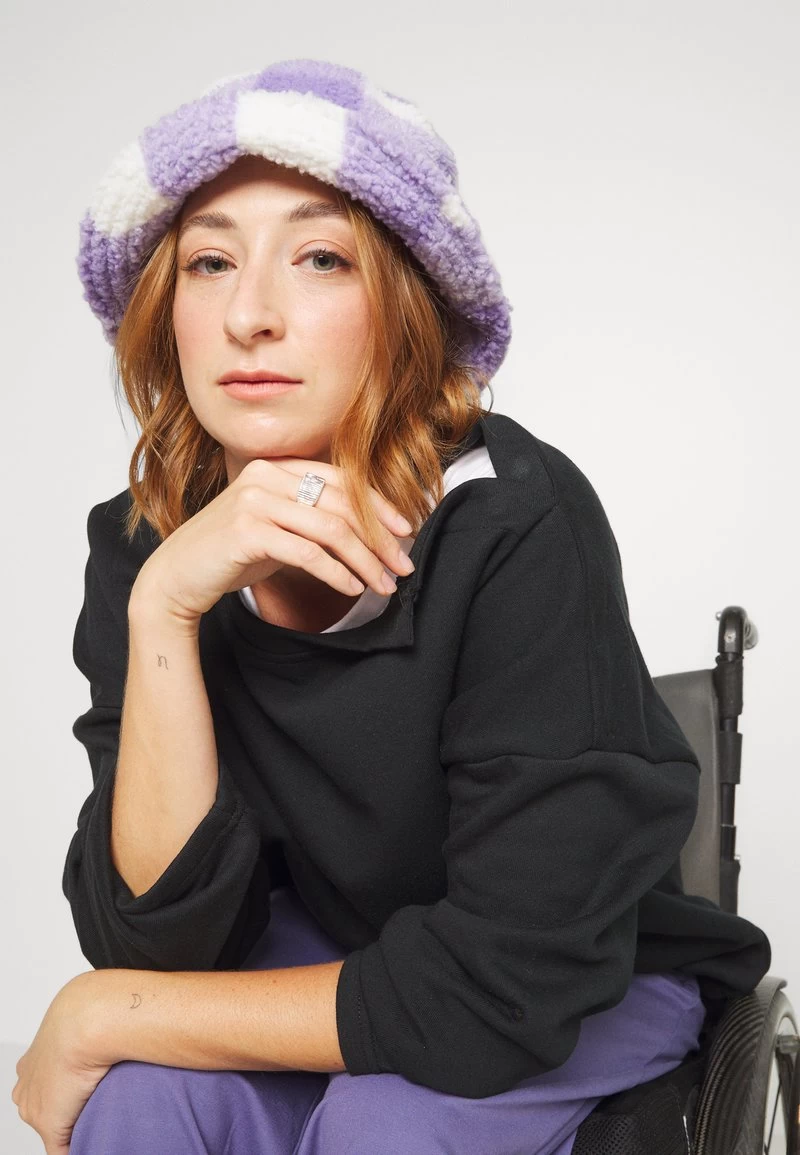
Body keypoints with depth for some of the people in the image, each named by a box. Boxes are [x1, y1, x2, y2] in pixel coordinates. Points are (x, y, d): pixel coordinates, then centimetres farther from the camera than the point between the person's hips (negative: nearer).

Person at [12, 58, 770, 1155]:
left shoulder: (519, 522, -28)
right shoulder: (140, 545, -13)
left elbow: (509, 989, -29)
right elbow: (158, 932, -18)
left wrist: (101, 1017, -21)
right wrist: (162, 607, -31)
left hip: (587, 992, -2)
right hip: (334, 953, 3)